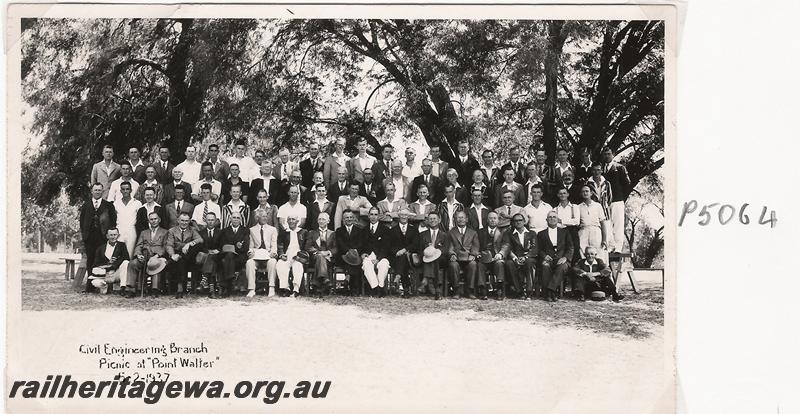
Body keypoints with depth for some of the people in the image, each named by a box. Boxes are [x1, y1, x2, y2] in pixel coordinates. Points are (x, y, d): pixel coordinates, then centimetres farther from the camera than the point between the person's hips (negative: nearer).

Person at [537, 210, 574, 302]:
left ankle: (550, 289, -41)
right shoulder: (541, 234, 20)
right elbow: (539, 249, 11)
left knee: (562, 266, -35)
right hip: (548, 260, 0)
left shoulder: (564, 232, 21)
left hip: (561, 260, 0)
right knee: (545, 266, -35)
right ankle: (547, 294, -36)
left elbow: (570, 248, 11)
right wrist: (544, 256, -12)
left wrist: (565, 257, -9)